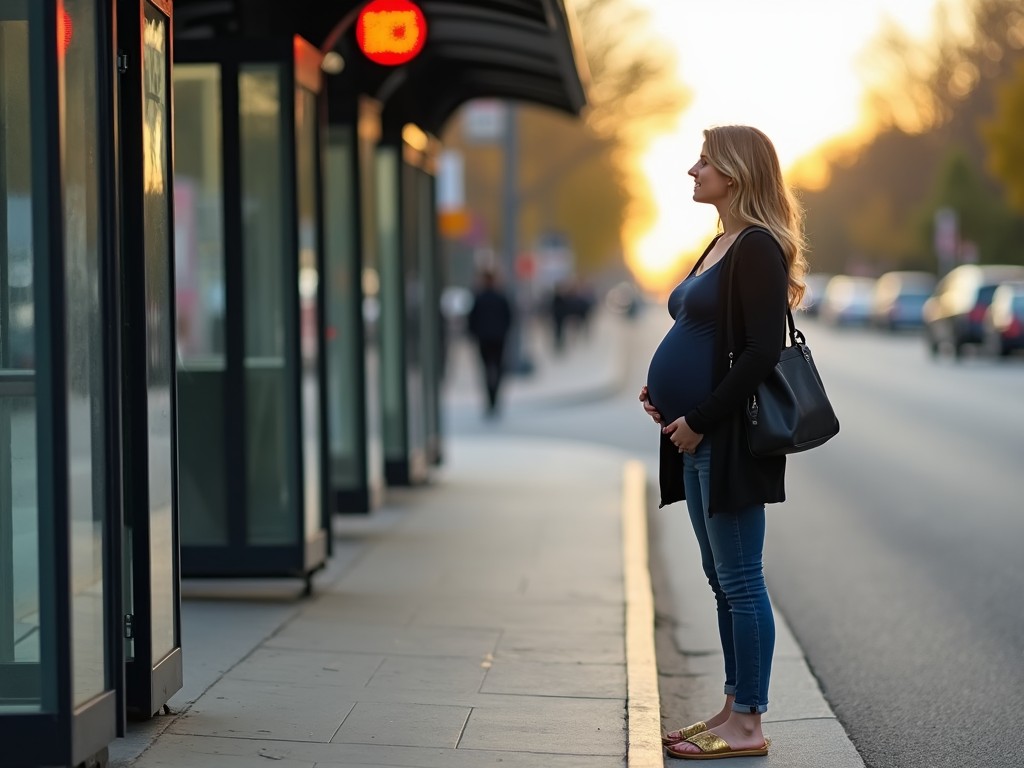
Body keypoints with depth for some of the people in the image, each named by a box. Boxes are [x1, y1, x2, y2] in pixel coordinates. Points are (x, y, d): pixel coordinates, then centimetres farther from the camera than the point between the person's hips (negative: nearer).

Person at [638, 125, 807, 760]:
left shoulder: (758, 248, -14)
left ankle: (748, 726, 2)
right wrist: (662, 390, 9)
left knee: (740, 582, -4)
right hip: (698, 438, 10)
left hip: (727, 439, -10)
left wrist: (700, 420, -19)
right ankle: (735, 708, 21)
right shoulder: (720, 245, 16)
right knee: (724, 581, 14)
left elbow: (762, 352, -20)